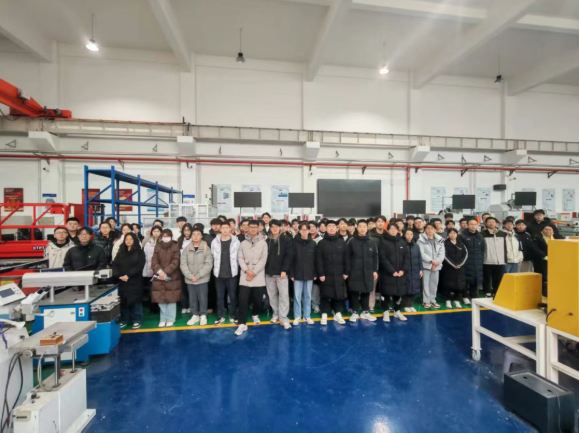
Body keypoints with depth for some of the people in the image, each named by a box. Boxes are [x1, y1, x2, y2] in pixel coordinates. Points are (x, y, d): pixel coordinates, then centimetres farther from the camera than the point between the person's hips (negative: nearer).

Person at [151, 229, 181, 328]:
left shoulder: (176, 246, -2)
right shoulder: (158, 246, 8)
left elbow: (176, 261, -10)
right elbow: (154, 260, 0)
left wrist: (166, 272, -19)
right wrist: (159, 271, -17)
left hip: (172, 277, -3)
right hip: (159, 277, 3)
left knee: (171, 299, 3)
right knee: (161, 299, 7)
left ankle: (170, 319, 17)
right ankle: (163, 319, 22)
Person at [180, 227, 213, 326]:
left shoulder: (206, 248, -5)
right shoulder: (187, 248, 3)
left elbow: (208, 264, -10)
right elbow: (183, 264, -2)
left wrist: (198, 276, -14)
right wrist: (190, 276, -12)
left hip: (203, 279, -3)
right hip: (189, 279, 3)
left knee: (202, 298, 4)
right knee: (192, 298, 12)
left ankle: (203, 315, 23)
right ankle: (195, 315, 29)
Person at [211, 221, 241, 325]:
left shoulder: (236, 241, -5)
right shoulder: (215, 241, 0)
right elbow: (212, 256, 8)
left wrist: (236, 268, 0)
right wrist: (216, 268, 7)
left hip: (232, 273, -1)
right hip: (219, 274, 2)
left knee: (233, 296, 8)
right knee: (220, 296, 11)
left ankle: (233, 316, 23)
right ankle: (220, 316, 26)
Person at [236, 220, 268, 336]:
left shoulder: (263, 243, 1)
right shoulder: (243, 243, 8)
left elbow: (263, 260, -5)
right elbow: (240, 258, 3)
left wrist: (253, 272, -11)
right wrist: (246, 270, -12)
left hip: (258, 276, -1)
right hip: (244, 276, 1)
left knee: (258, 299, 8)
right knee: (243, 300, -4)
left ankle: (255, 315, 38)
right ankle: (242, 324, 6)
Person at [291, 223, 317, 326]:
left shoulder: (313, 243, 1)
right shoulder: (294, 242, -5)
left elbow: (315, 259, 4)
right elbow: (291, 259, -4)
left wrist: (315, 273, 2)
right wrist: (291, 274, -7)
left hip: (309, 274, 2)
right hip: (297, 274, -1)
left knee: (308, 296, 12)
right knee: (297, 296, 6)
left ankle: (307, 316, 25)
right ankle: (297, 316, 21)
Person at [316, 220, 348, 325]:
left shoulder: (342, 242, 5)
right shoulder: (321, 243, -1)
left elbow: (345, 258, 6)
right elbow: (318, 260, -5)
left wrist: (345, 272, 3)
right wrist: (320, 274, -11)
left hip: (339, 274, 2)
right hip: (326, 274, -2)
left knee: (339, 294, 9)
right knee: (326, 295, 5)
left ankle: (338, 314, 26)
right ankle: (324, 315, 19)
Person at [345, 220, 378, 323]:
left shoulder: (371, 242, 6)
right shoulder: (351, 241, -6)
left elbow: (375, 257, 11)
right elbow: (347, 257, -7)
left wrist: (375, 270, 7)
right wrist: (346, 272, -9)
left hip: (368, 272, 3)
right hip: (354, 272, -3)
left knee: (366, 292, 13)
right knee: (354, 293, 5)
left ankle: (365, 312, 28)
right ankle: (355, 312, 20)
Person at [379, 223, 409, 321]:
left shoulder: (402, 242, 9)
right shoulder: (383, 242, -6)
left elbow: (406, 257, 6)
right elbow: (383, 259, -12)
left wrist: (403, 270, -7)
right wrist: (392, 271, -16)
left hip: (400, 273, 4)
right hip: (387, 273, -4)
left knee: (398, 292, 12)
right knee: (386, 293, 2)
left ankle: (397, 311, 29)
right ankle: (386, 312, 16)